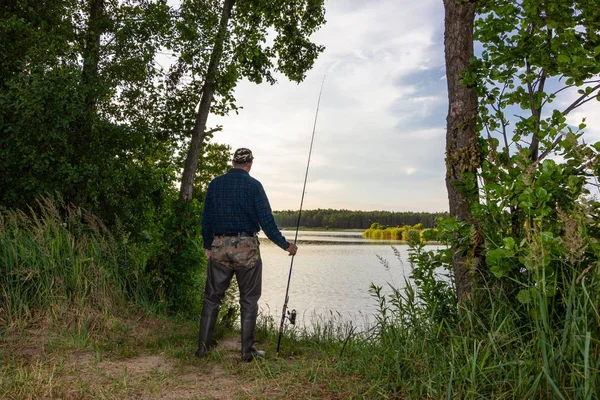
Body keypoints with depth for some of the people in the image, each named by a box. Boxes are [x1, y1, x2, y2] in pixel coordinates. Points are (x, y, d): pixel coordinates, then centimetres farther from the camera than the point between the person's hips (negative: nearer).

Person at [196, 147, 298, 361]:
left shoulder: (215, 184, 7)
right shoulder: (253, 185, -6)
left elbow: (206, 218, 11)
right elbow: (266, 221, -10)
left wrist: (207, 245, 23)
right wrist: (286, 245, 0)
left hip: (219, 247, 4)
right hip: (246, 247, -3)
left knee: (212, 298, 13)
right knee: (249, 300, 7)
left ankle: (202, 346, 15)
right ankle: (248, 350, 12)